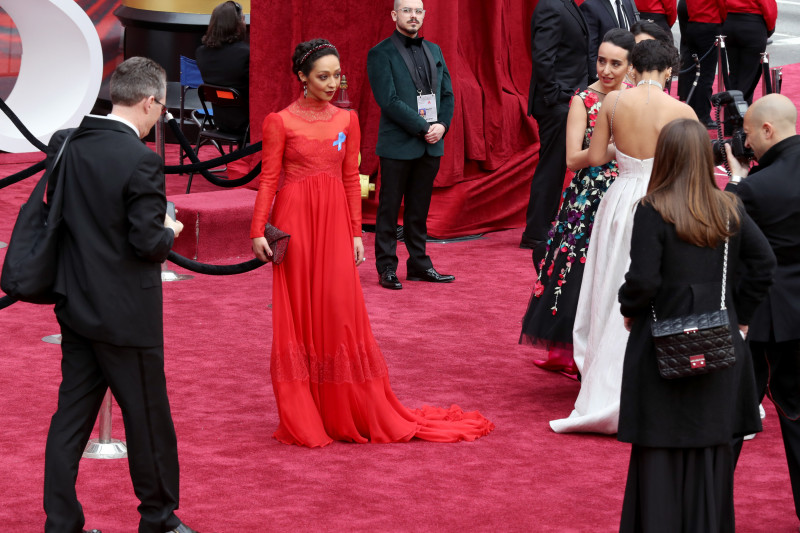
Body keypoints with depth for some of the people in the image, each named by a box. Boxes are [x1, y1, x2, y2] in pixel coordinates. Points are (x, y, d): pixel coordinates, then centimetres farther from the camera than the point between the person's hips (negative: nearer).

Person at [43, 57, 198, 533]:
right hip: (127, 314, -7)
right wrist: (170, 233, 1)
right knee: (149, 420, 9)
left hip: (76, 307, 7)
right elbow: (147, 243, -20)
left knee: (72, 417, 11)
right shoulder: (141, 160, -20)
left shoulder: (65, 145, 1)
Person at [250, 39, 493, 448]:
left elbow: (351, 179, 10)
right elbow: (268, 178, -3)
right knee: (298, 313, 1)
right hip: (295, 221, -3)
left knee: (341, 312, 2)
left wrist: (356, 233, 6)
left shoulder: (346, 120, 8)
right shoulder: (280, 122, -2)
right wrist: (258, 231, -10)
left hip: (335, 220, 3)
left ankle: (345, 413, 13)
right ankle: (302, 419, 8)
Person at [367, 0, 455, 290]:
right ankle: (387, 268, 7)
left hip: (431, 145, 6)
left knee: (419, 210, 11)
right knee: (389, 209, 2)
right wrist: (423, 128, -16)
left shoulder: (434, 51, 14)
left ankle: (419, 265, 17)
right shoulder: (380, 54, -6)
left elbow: (447, 94, 13)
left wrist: (442, 125, -4)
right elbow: (389, 100, -14)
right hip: (397, 145, -5)